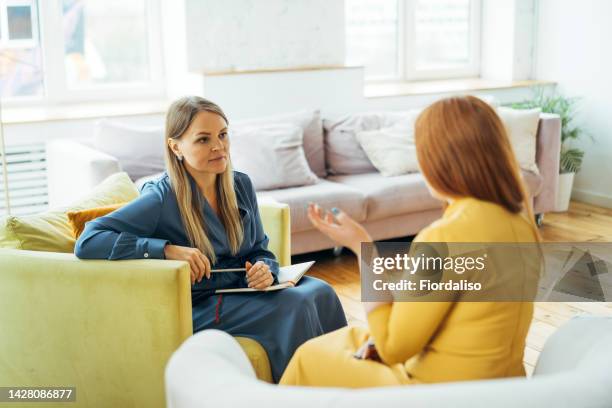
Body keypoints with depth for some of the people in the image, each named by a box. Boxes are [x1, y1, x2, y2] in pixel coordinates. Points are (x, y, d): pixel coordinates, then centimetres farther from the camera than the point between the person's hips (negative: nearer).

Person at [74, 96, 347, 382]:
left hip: (243, 288, 6)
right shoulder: (161, 200, -16)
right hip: (200, 307, -6)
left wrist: (264, 270, -13)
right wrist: (168, 249, -29)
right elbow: (87, 243, -23)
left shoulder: (241, 185, 3)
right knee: (296, 305, -24)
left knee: (321, 292, -19)